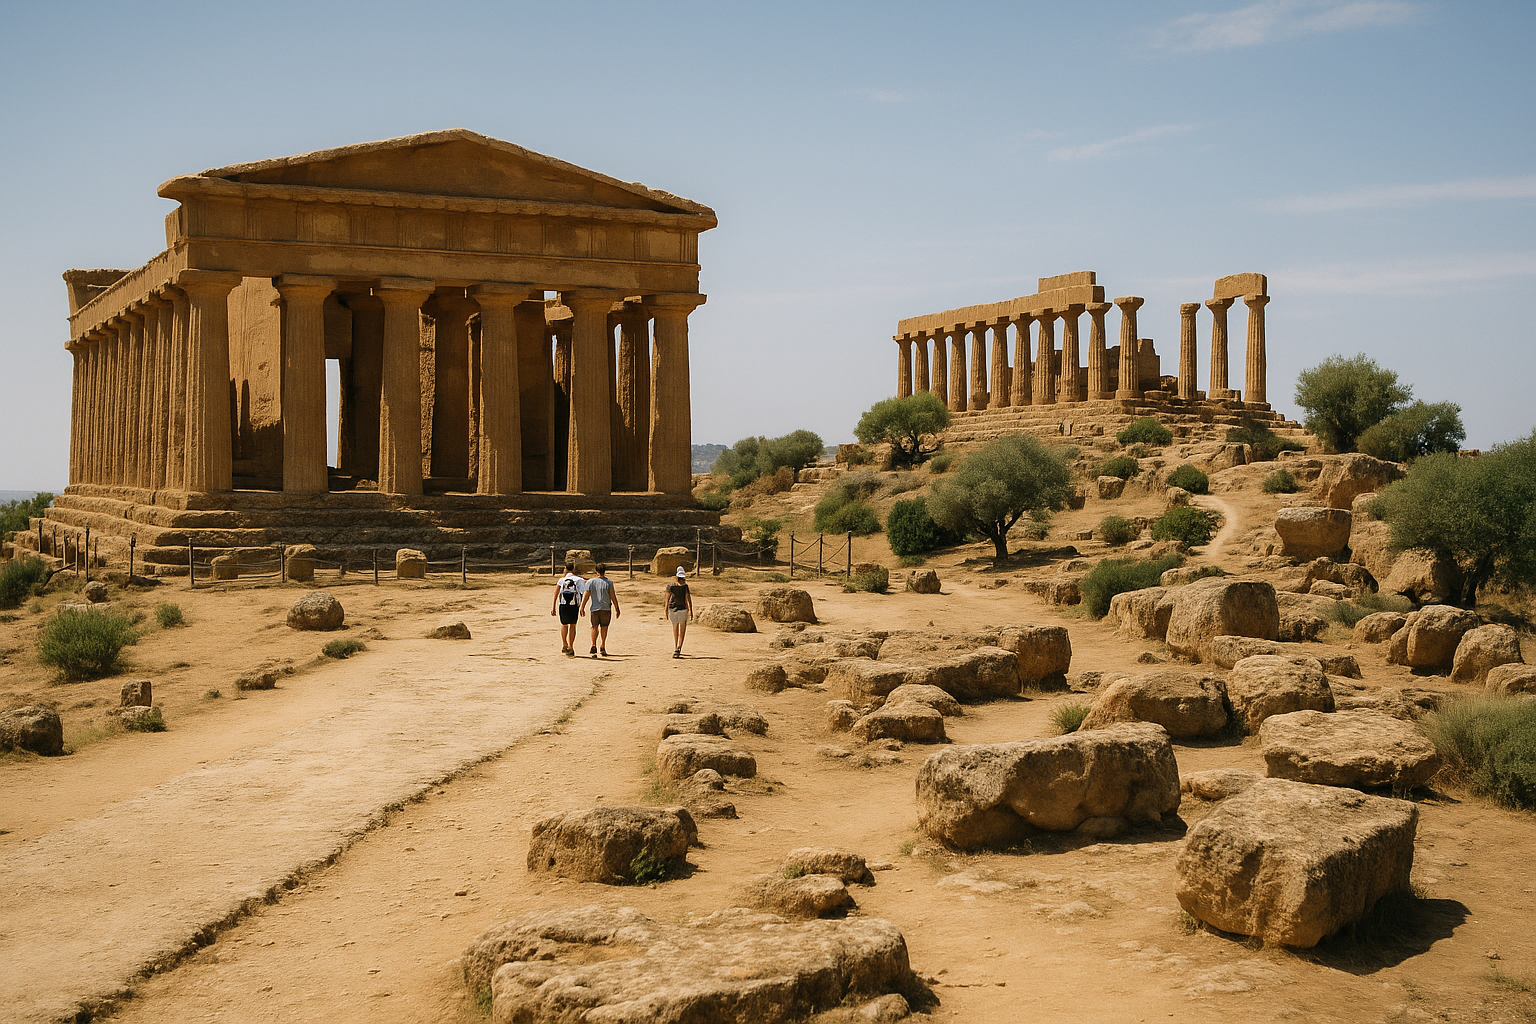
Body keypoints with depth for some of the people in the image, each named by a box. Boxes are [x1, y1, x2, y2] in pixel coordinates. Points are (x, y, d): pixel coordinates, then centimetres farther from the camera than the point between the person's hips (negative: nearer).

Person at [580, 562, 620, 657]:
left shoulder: (590, 582, 1)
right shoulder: (609, 582, -4)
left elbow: (585, 595, -4)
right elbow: (613, 597, -5)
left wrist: (582, 608, -1)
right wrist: (617, 609, 0)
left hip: (594, 609, 1)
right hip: (606, 609, -1)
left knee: (595, 627, 5)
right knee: (604, 627, 11)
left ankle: (594, 645, -14)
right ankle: (602, 646, 14)